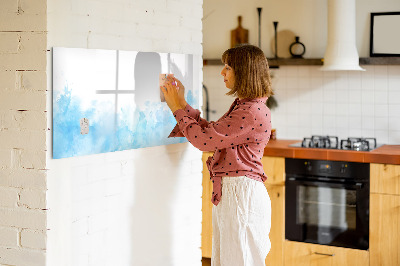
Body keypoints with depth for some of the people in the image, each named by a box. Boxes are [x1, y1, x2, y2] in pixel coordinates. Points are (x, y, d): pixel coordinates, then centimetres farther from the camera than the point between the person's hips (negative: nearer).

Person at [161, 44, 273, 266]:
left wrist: (177, 108, -7)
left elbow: (204, 139, -19)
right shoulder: (242, 106, 14)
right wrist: (182, 104, 15)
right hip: (228, 192, 10)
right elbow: (210, 131, 17)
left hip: (241, 193, -10)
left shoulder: (253, 112, -20)